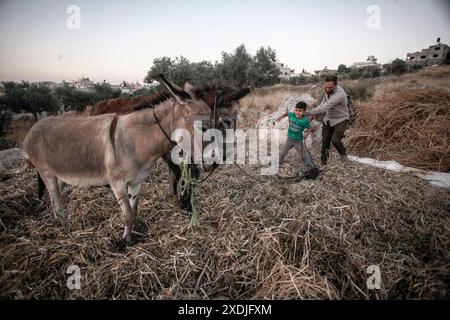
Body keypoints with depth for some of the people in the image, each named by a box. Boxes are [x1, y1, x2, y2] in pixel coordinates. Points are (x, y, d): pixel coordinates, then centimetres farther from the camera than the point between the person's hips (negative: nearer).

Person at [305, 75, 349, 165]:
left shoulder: (339, 94, -32)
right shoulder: (328, 90, -6)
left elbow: (324, 108, -36)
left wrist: (307, 113, -34)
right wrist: (315, 113, 2)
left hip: (340, 120, -7)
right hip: (328, 119, 7)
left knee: (335, 140, -18)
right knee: (325, 141, 6)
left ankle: (343, 153, 15)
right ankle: (323, 162, 19)